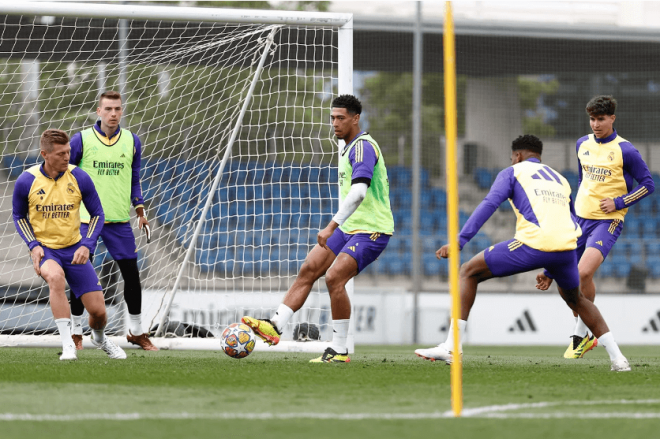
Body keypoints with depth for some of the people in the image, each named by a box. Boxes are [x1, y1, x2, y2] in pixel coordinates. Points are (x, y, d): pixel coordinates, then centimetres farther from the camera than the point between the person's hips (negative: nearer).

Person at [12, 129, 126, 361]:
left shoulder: (80, 178, -9)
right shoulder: (26, 181, -11)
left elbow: (97, 214, 2)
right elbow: (19, 216, 6)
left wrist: (86, 245, -12)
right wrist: (33, 245, -9)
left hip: (74, 250, 2)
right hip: (44, 249, -2)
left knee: (98, 310, -2)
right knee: (55, 277, -38)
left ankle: (99, 338, 36)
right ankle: (67, 345, -33)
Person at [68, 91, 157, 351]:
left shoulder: (132, 142, 6)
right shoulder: (81, 140, -3)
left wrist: (140, 212, 9)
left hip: (119, 220, 2)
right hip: (86, 219, -2)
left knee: (131, 273, 2)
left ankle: (136, 332, 15)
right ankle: (76, 332, 9)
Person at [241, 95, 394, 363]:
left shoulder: (363, 146, -16)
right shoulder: (348, 148, 17)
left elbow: (358, 192, -29)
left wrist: (332, 227, -34)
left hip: (371, 230, -10)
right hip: (349, 229, 10)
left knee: (334, 278, -22)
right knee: (308, 270, 0)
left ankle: (339, 350, -14)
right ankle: (275, 326, -2)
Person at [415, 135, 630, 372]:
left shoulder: (513, 172, 16)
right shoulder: (560, 180, 33)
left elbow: (489, 204, -1)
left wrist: (459, 241, -7)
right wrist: (551, 271, 44)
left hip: (533, 244, -5)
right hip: (566, 246, 5)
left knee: (469, 272, 10)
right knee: (575, 298, 33)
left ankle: (451, 347, -1)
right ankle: (617, 357, 24)